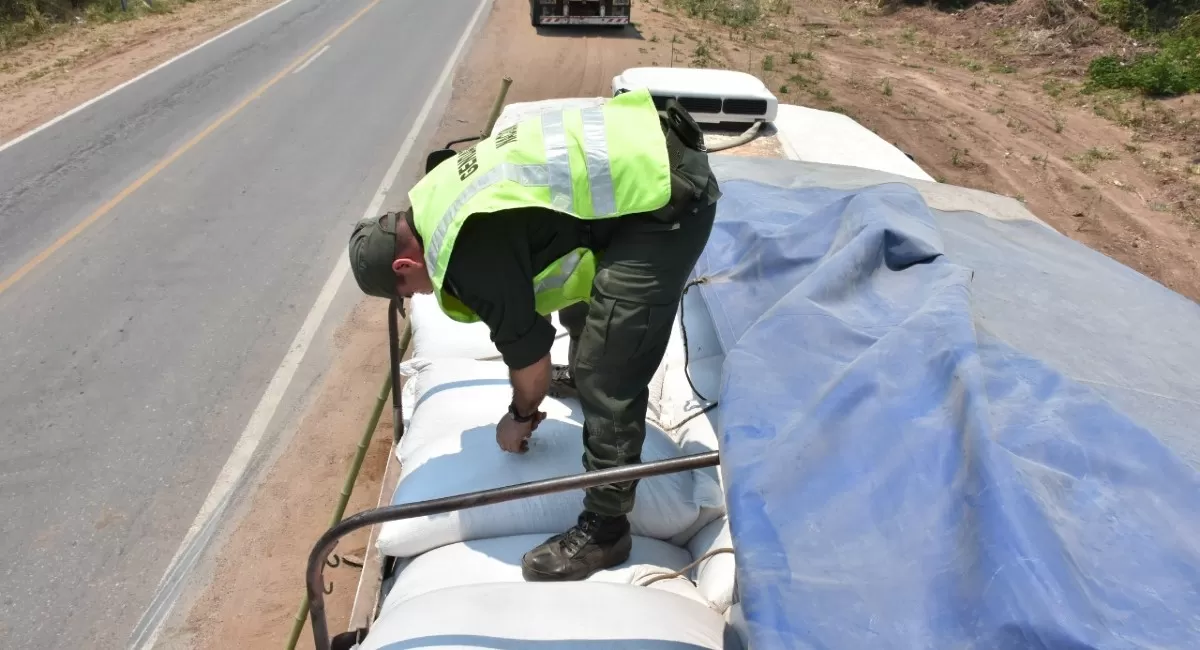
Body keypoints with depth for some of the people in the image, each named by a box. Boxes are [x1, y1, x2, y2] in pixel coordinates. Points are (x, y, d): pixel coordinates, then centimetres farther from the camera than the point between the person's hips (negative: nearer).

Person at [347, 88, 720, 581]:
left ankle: (604, 528, 9)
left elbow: (529, 353, -6)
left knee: (609, 378, -6)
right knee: (577, 274, 33)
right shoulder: (438, 199, 13)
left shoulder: (470, 252, -17)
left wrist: (520, 416, 16)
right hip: (647, 146, 11)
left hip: (666, 195, -10)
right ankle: (582, 374, 59)